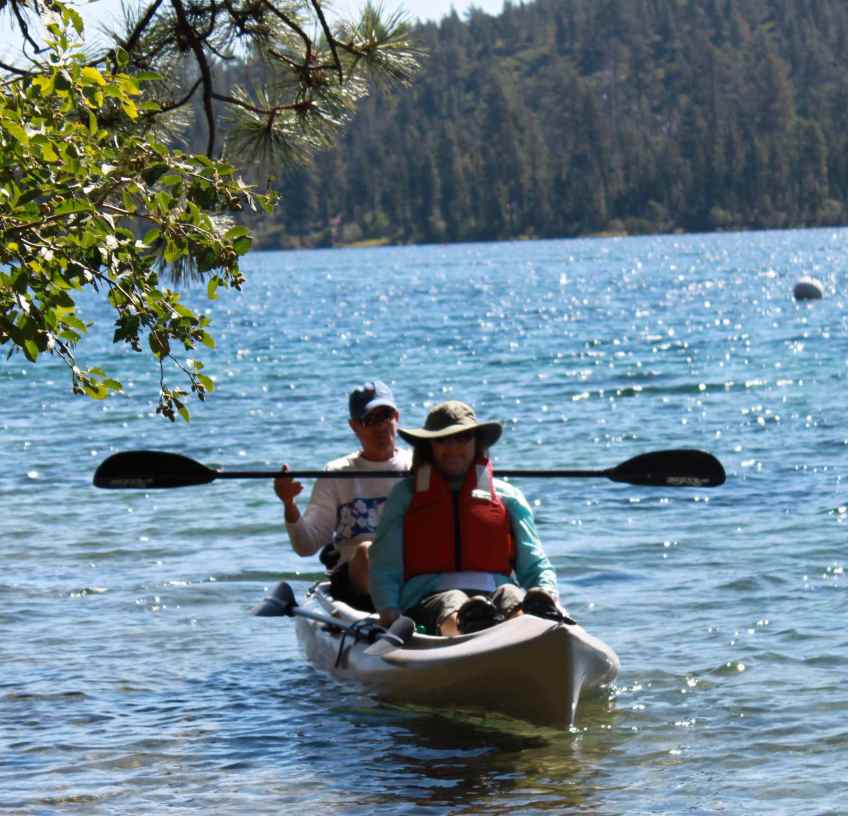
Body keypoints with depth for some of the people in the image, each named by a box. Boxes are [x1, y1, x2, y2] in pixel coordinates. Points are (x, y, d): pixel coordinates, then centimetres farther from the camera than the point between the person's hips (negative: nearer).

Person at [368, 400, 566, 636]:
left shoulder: (507, 497, 24)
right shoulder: (405, 496, 21)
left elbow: (535, 566, 18)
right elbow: (384, 568, 13)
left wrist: (547, 595, -6)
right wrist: (389, 612, -8)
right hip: (428, 599, -1)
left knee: (511, 596, -36)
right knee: (452, 603, -39)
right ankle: (467, 625, -74)